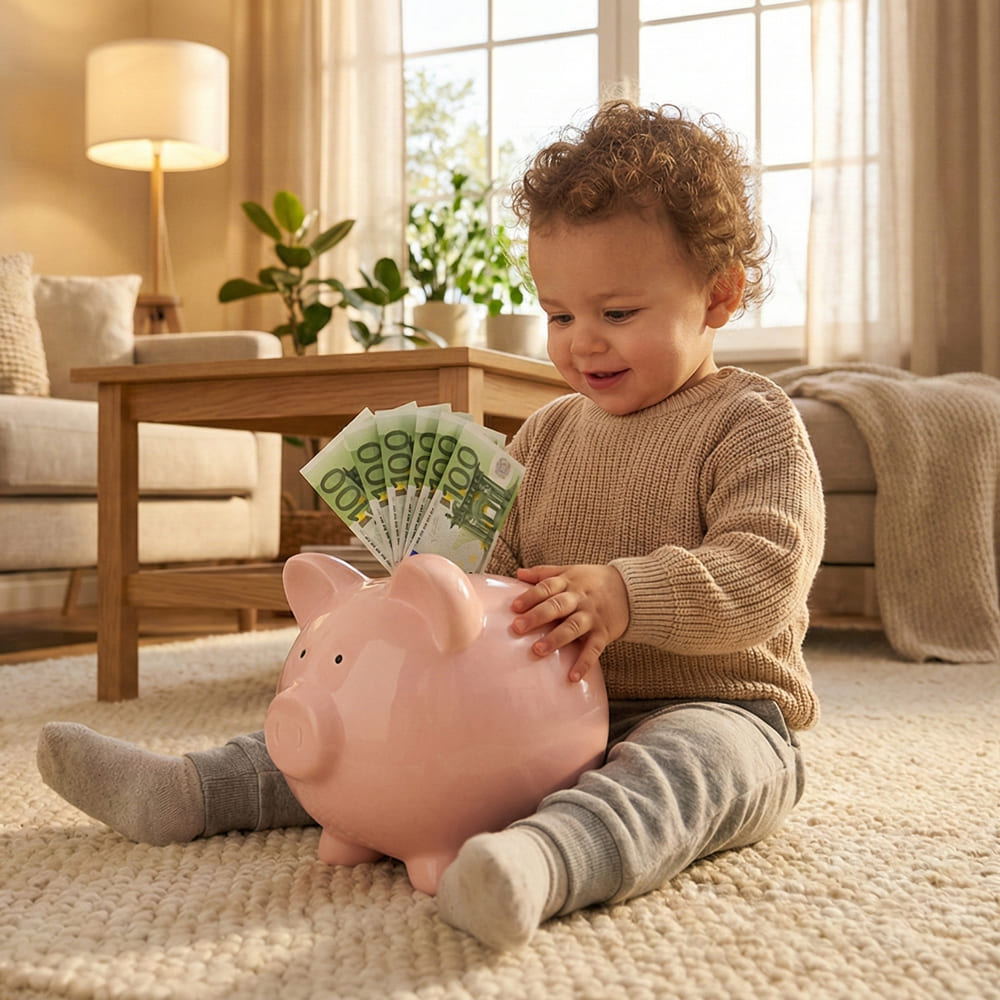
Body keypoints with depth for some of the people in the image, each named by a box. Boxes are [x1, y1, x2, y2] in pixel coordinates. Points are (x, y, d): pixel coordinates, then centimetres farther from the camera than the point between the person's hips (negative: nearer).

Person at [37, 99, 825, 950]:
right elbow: (497, 555, 14)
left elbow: (766, 569, -22)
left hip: (718, 710, -6)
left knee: (691, 757, -40)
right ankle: (195, 792, -3)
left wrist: (623, 595, -36)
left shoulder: (753, 425, -8)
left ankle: (548, 857, -68)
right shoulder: (549, 433, 13)